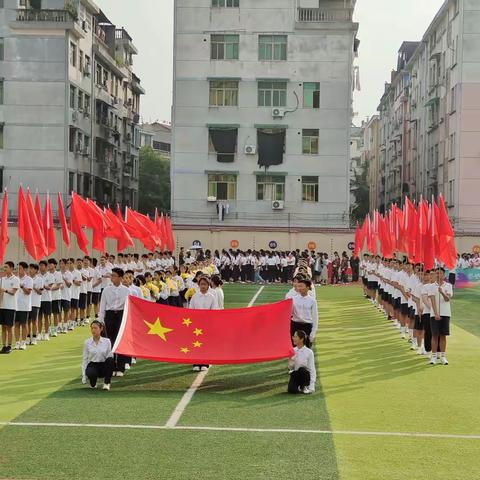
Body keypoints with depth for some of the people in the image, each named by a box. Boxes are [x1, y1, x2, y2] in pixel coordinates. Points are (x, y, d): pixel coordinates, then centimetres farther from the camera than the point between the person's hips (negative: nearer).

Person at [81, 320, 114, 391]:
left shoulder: (107, 341, -1)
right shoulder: (87, 342, 0)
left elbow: (110, 356, 0)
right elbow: (85, 359, 1)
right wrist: (84, 375, -5)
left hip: (103, 366, 1)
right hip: (92, 366, 0)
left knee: (110, 359, -34)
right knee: (91, 373, -38)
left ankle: (106, 383, -16)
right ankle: (93, 383, 1)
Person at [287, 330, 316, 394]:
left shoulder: (309, 352, -14)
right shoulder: (293, 351, -3)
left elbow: (312, 369, -13)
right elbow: (291, 368, 2)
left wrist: (311, 386, -20)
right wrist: (290, 362, -22)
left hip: (305, 375, -2)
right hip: (295, 375, 2)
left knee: (302, 369, -38)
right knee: (291, 390, -29)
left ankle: (304, 386, -10)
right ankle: (300, 388, 6)